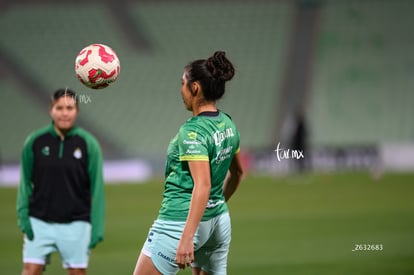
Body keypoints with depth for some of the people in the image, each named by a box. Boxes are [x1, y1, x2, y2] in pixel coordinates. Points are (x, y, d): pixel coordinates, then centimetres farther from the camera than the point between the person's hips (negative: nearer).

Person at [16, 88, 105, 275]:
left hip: (76, 223, 0)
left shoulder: (88, 144, -2)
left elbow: (97, 188, 0)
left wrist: (97, 228, -5)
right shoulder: (34, 141, 0)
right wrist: (23, 216, -4)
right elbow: (25, 183, 6)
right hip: (39, 223, 0)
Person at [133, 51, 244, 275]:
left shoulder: (192, 132, -18)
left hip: (180, 221, -8)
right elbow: (237, 173, 21)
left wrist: (186, 237, -30)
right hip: (219, 220, 8)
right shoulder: (227, 124, 7)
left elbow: (203, 186, -26)